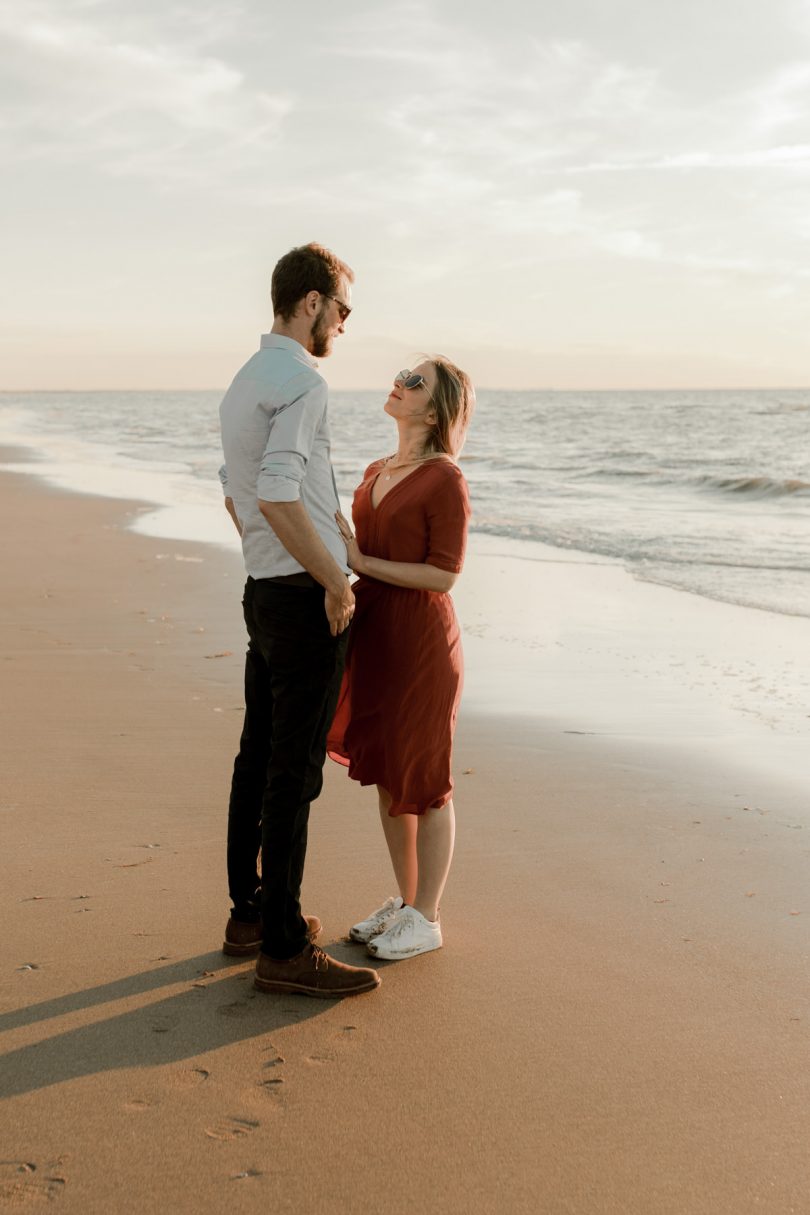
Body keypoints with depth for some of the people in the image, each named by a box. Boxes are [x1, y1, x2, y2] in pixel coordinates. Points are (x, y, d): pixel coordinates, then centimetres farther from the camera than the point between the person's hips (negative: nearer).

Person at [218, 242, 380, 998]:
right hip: (305, 599, -10)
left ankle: (249, 912, 27)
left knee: (259, 758, 15)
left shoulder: (246, 381, 15)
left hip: (265, 590, 10)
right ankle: (284, 949, 1)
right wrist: (334, 580, -18)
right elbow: (277, 494, -25)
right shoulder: (300, 381, -15)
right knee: (295, 772, -5)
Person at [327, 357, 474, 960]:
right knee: (386, 776, 14)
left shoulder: (445, 481, -13)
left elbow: (443, 576, -17)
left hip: (420, 639, -8)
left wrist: (363, 563, -19)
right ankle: (406, 900, 28)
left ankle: (427, 917, 15)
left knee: (423, 783, 2)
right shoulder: (376, 474, 12)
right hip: (373, 635, 8)